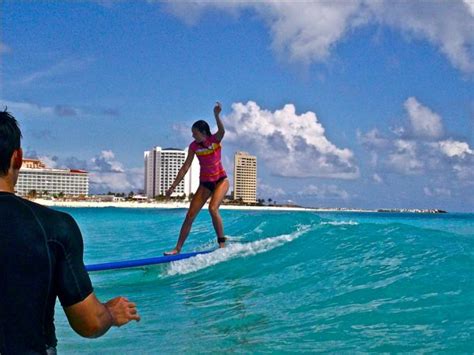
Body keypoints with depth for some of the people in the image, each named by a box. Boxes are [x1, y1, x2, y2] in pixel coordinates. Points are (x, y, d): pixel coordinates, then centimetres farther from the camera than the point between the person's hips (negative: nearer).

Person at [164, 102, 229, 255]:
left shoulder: (215, 140, -14)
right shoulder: (194, 146, -5)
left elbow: (222, 131, -37)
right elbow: (185, 167, -4)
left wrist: (217, 115, -56)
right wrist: (173, 187, -6)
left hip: (221, 180, -4)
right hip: (204, 183, 4)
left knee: (213, 209, -27)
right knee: (190, 215, 0)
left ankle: (222, 243, -13)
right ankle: (177, 248, 7)